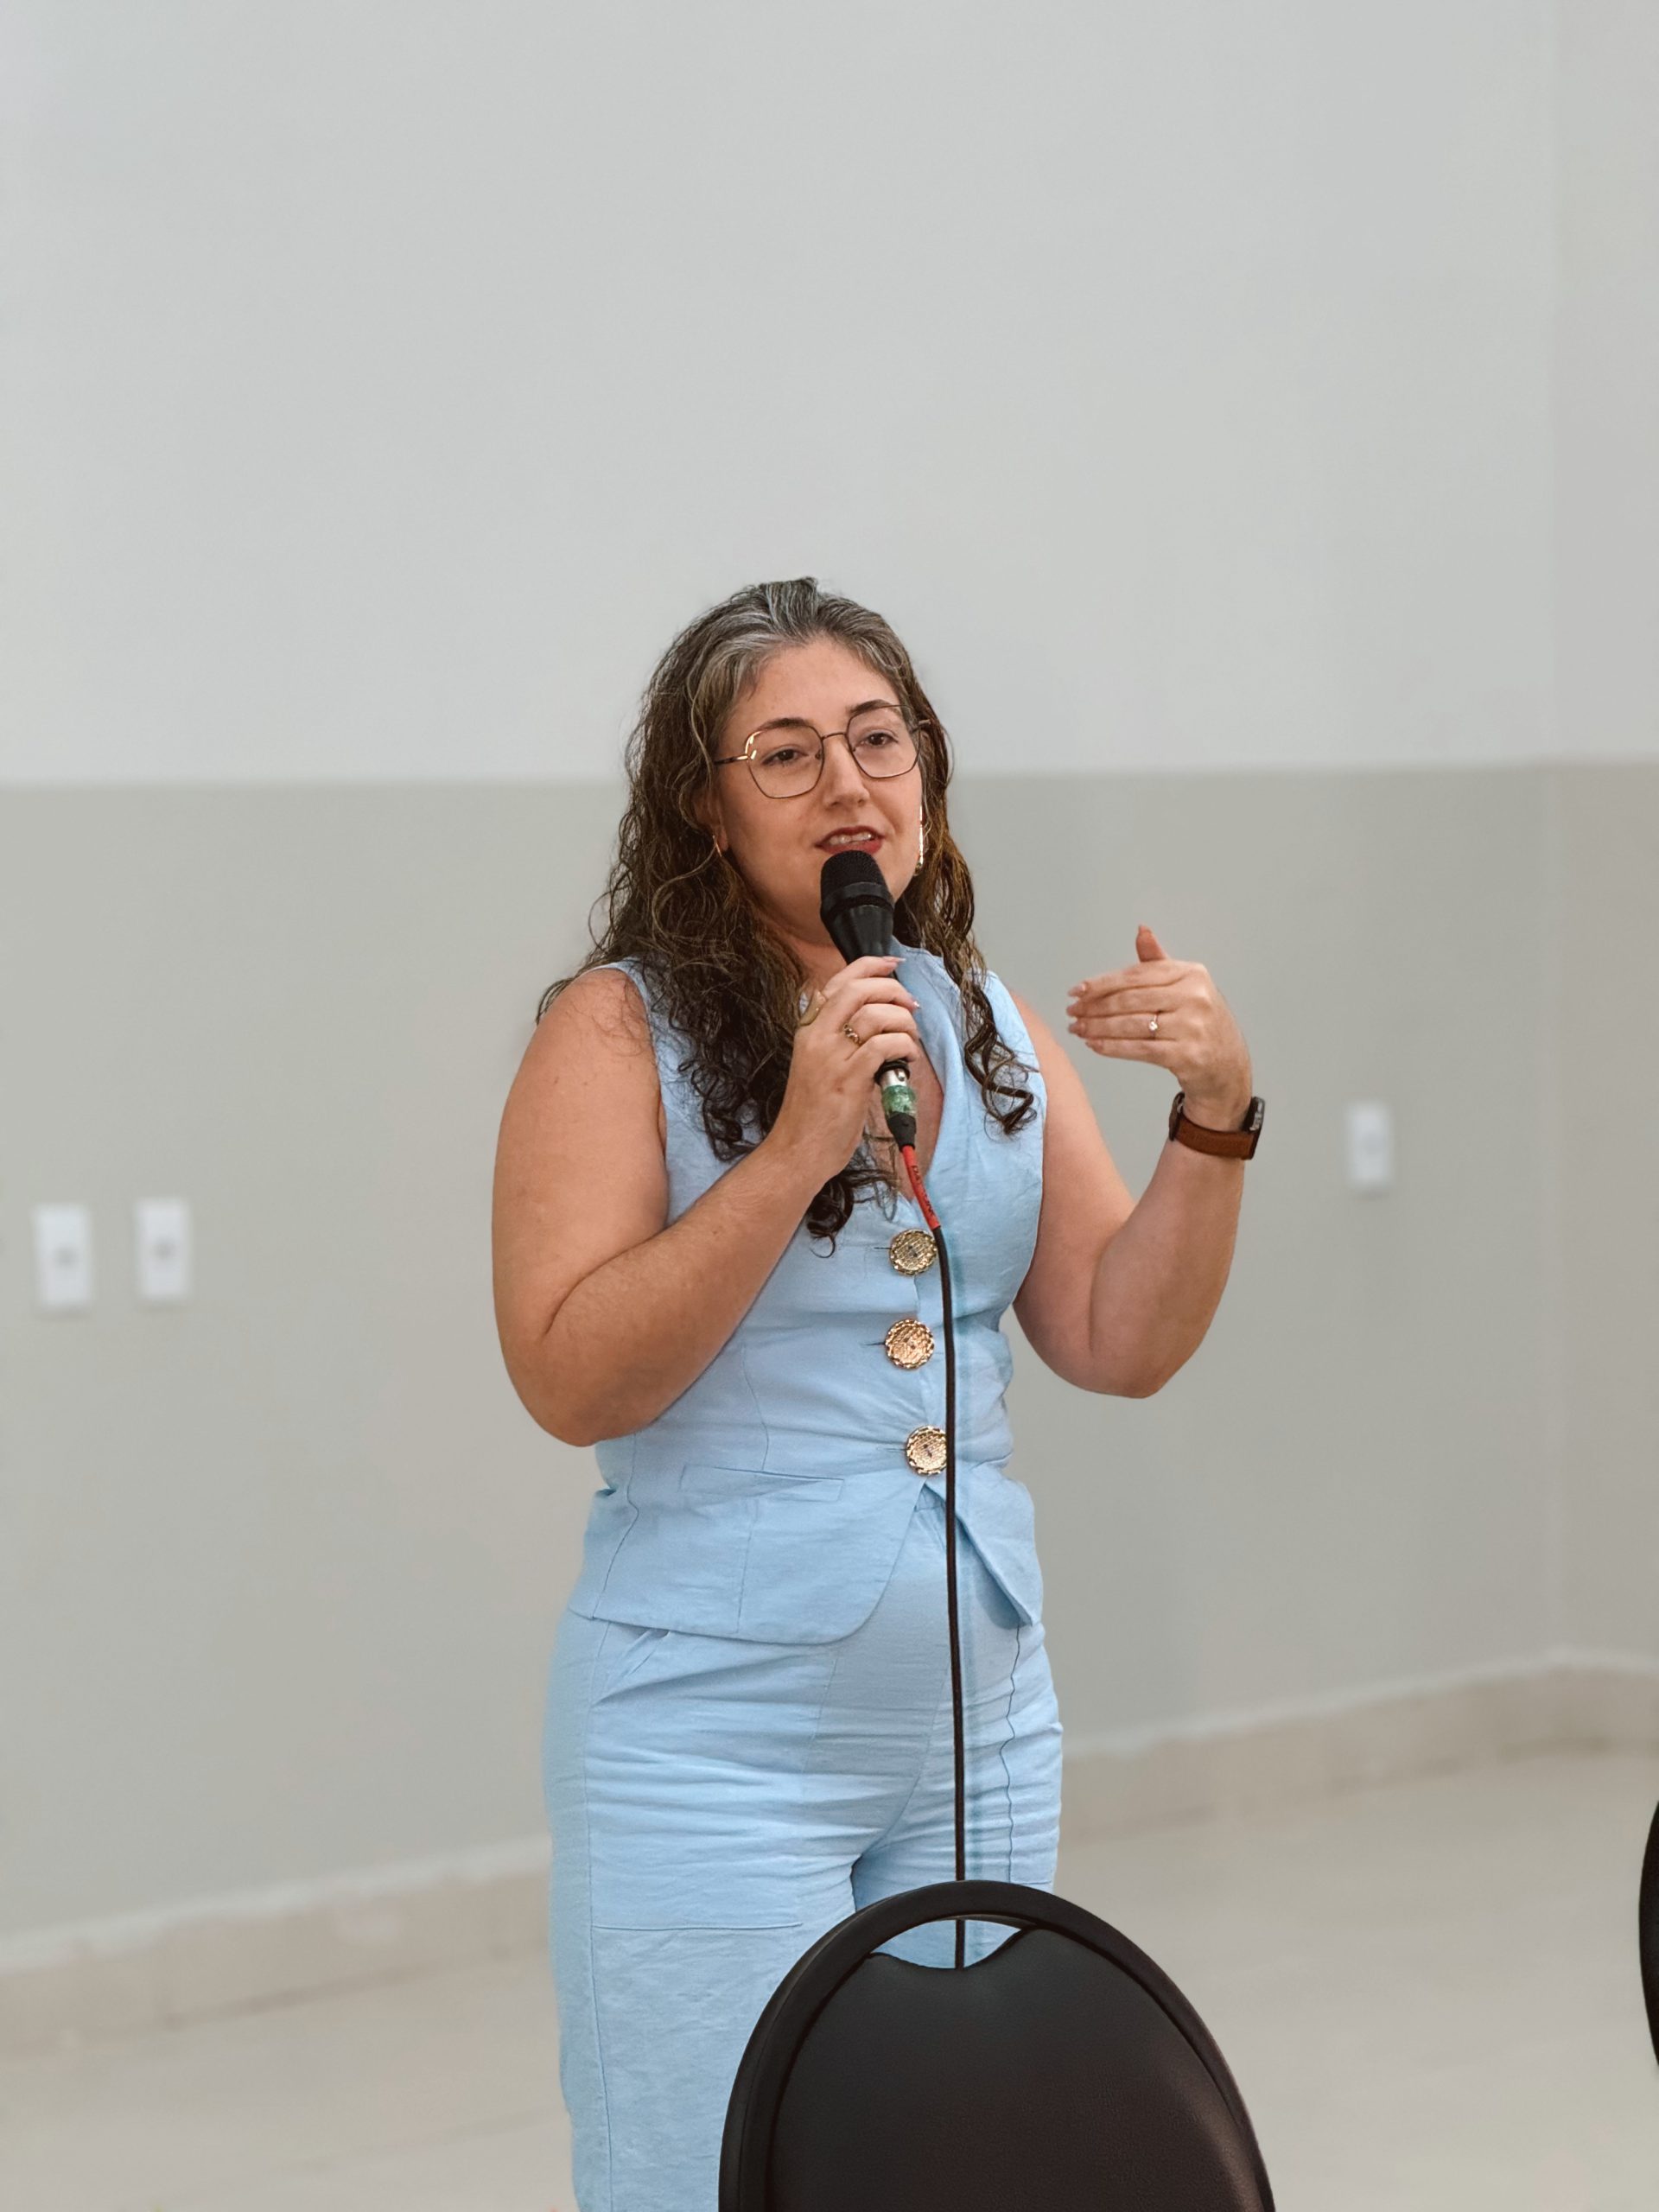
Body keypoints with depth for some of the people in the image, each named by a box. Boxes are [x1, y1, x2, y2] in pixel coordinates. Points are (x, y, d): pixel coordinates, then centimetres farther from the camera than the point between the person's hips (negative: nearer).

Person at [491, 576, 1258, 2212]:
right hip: (716, 1741, -5)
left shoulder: (992, 1029, 10)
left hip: (981, 1727, 6)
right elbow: (571, 1382, -15)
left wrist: (1216, 1119, -5)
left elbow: (1117, 1343, 9)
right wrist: (800, 1146, -21)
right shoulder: (621, 1029, -6)